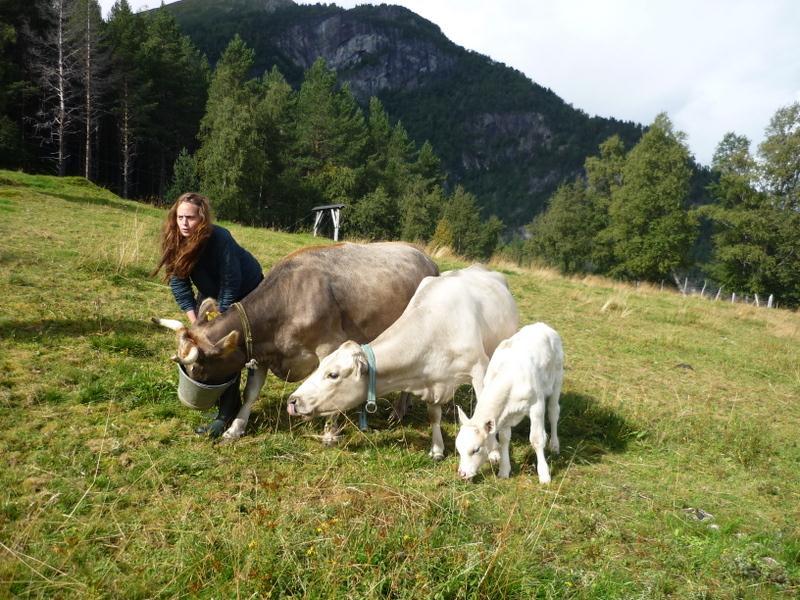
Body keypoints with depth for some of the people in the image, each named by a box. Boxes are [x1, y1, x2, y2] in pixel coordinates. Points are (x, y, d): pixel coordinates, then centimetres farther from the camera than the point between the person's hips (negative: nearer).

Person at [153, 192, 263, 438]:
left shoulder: (220, 240, -34)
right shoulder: (174, 242, -16)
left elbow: (231, 287, -30)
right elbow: (179, 284, -12)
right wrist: (194, 322, -19)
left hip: (245, 291, -6)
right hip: (211, 291, 6)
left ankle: (227, 415, -9)